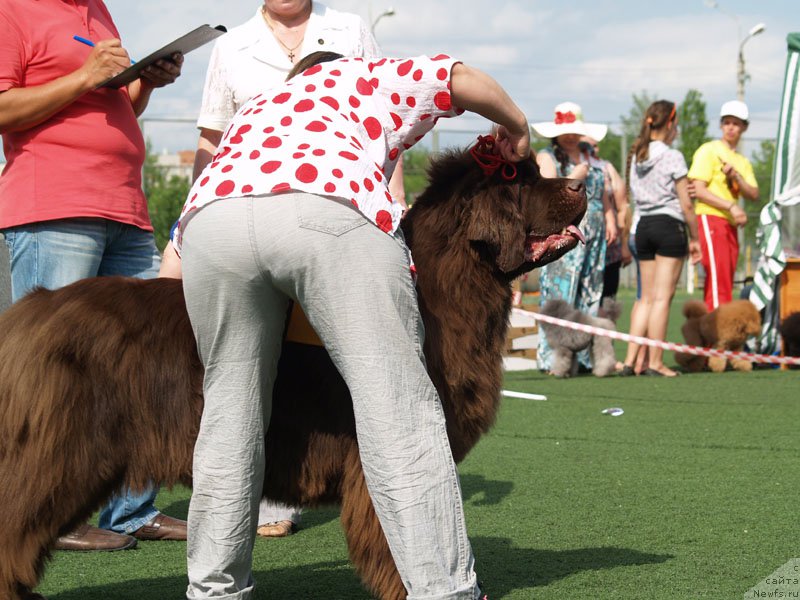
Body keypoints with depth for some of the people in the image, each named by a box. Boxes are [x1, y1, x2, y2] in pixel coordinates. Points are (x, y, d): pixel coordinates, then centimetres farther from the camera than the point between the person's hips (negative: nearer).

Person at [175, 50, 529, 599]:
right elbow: (464, 79, 22)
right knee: (399, 408, -3)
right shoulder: (367, 79, 36)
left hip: (211, 216, 4)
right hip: (333, 212, -4)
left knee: (230, 408, 15)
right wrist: (517, 131, 38)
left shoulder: (258, 108, 44)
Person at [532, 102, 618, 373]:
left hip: (593, 237, 6)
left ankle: (584, 356, 7)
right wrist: (575, 177, -11)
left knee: (590, 296, 4)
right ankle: (553, 357, -11)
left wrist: (610, 219, 9)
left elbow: (604, 193, 23)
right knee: (560, 295, -11)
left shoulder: (592, 160, 21)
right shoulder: (546, 157, 2)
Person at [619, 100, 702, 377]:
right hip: (669, 225, -6)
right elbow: (685, 203, -8)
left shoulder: (636, 157, 10)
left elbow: (635, 197, 13)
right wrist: (694, 238, 0)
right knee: (662, 297, -4)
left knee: (646, 297, 10)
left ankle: (630, 360, 4)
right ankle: (655, 362, -5)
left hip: (643, 226, 6)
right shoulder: (672, 157, -8)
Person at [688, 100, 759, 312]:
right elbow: (699, 190, -9)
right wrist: (731, 206, -15)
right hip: (710, 218, -7)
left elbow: (754, 195, 10)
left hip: (730, 224, 8)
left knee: (725, 284, 4)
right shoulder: (709, 151, 0)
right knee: (718, 283, -15)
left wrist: (736, 176, -7)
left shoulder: (743, 162, 22)